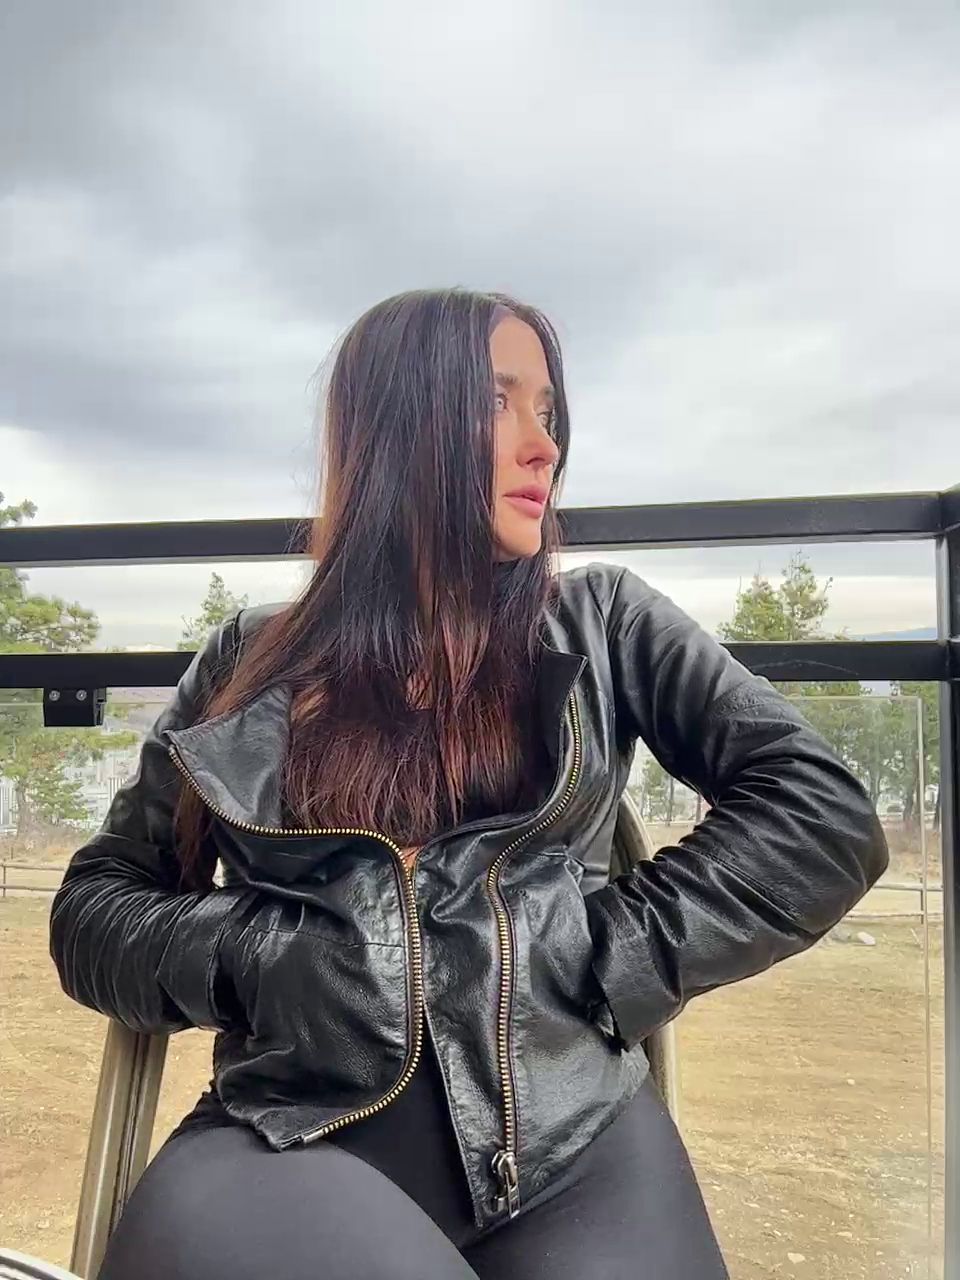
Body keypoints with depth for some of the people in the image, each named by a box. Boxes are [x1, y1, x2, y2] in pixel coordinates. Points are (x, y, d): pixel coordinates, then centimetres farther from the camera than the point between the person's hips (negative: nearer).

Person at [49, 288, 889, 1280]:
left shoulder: (602, 624, 8)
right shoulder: (254, 661, 10)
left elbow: (823, 813, 2)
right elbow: (95, 905, 12)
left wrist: (603, 955, -7)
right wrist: (255, 960, -8)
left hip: (569, 1133, 2)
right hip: (294, 1132, 0)